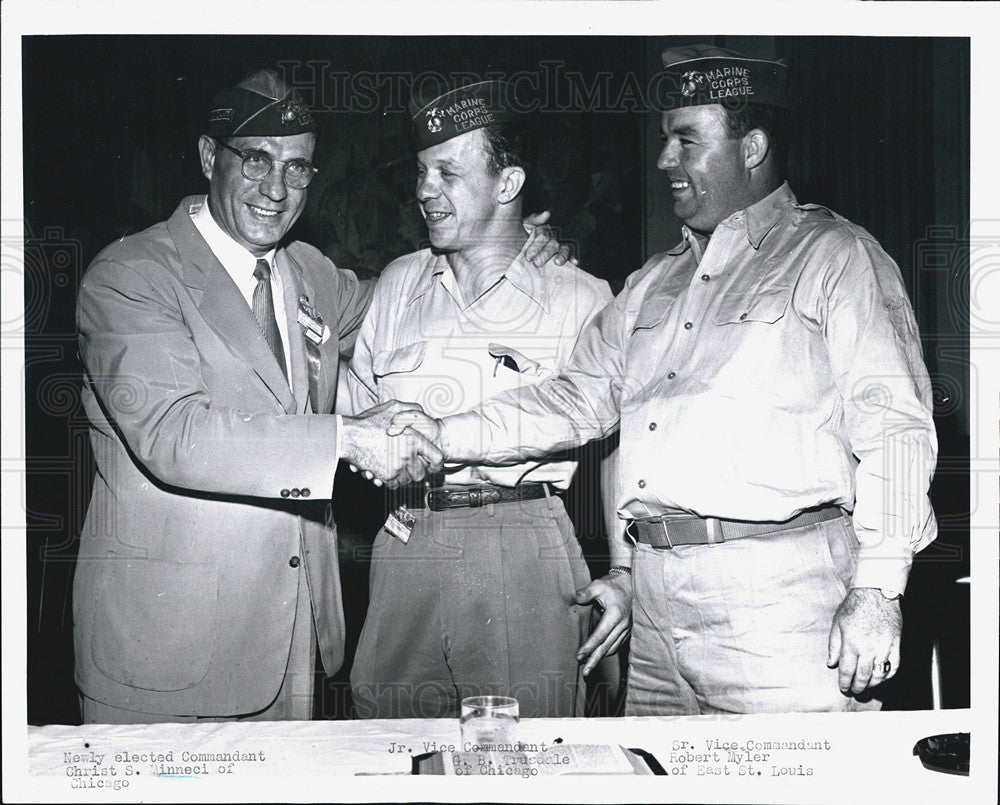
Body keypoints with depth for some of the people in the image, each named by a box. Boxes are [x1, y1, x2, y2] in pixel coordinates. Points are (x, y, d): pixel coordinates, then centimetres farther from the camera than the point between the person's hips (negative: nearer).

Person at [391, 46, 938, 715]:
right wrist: (446, 436, 7)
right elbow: (579, 398, 20)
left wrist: (878, 591, -16)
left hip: (782, 605, -6)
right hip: (656, 604, 6)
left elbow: (893, 425, -8)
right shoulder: (656, 283, 22)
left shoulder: (836, 257, 0)